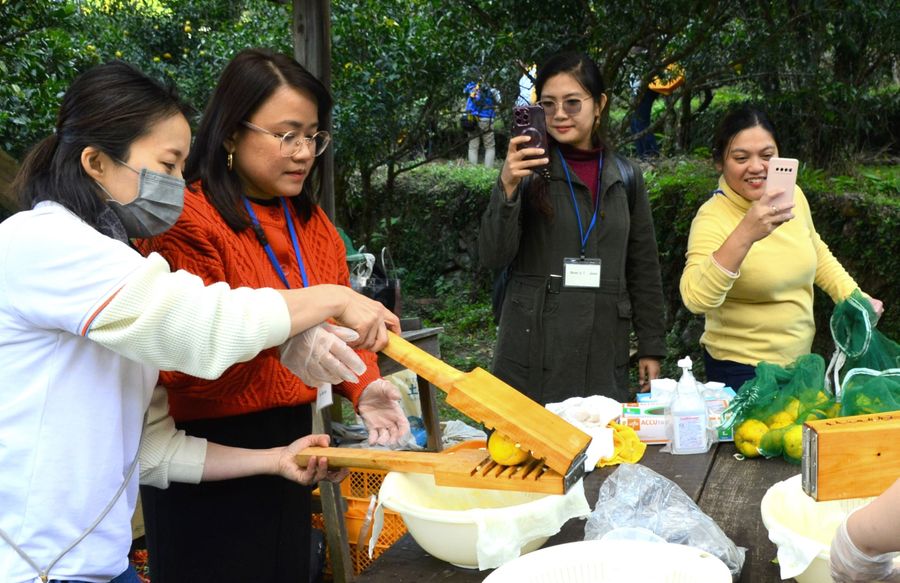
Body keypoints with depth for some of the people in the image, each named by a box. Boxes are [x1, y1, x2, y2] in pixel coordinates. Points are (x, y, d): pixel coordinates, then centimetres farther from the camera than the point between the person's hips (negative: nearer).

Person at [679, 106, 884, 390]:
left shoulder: (792, 195, -3)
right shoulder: (713, 217, -22)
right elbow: (697, 299, -38)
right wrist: (745, 235, -46)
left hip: (801, 360, 7)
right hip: (742, 370, -6)